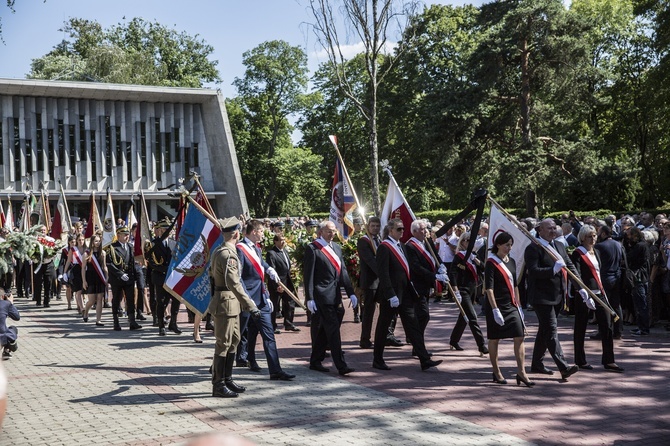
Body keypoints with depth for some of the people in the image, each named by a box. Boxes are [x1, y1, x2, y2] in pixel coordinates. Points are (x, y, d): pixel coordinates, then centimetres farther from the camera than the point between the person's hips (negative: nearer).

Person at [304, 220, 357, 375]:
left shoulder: (336, 248, 16)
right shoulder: (312, 249, -6)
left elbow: (343, 271, 16)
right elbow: (309, 275, -9)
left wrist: (351, 292, 9)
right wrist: (309, 298, -13)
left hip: (335, 295, 7)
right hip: (322, 296, -7)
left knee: (324, 330, 12)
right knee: (333, 329, -9)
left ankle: (315, 361, 21)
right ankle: (341, 365, -9)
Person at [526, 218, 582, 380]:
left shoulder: (559, 246, 15)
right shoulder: (533, 249, -10)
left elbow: (571, 267, 14)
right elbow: (533, 271, -21)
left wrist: (581, 287, 4)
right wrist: (553, 269, -32)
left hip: (557, 296, 8)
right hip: (542, 297, -8)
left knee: (545, 330, 15)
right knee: (551, 330, -10)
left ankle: (537, 364, 25)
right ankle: (564, 367, -15)